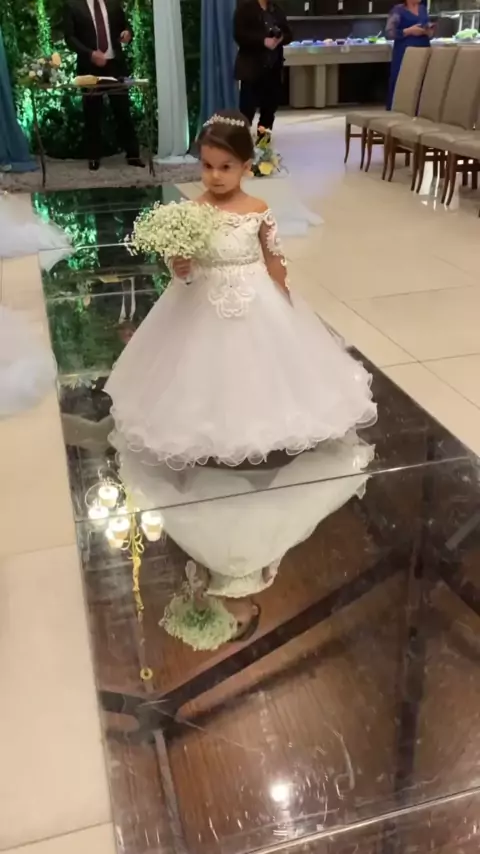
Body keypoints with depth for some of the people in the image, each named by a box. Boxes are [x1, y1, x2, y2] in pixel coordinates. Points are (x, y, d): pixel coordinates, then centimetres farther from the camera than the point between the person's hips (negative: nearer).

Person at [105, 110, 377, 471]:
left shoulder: (259, 211, -7)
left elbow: (275, 260, 0)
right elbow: (182, 263, -2)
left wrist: (284, 302, 2)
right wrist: (180, 270, -25)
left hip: (255, 302, 1)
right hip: (205, 305, 0)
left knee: (256, 366, 12)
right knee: (208, 370, 7)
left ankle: (261, 428, 32)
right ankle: (206, 434, 26)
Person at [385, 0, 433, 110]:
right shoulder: (398, 10, -2)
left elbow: (428, 28, 23)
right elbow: (389, 32, -9)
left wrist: (429, 31, 0)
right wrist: (409, 31, -16)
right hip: (405, 53, -6)